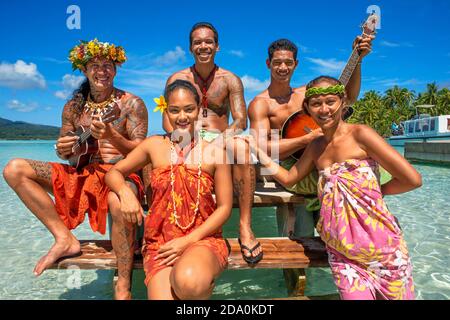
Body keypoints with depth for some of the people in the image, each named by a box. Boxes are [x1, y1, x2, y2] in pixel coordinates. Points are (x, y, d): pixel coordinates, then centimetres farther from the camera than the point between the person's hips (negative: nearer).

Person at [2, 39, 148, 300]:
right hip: (82, 173, 6)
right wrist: (63, 150, -8)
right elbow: (66, 153, 17)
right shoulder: (74, 107, 13)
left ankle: (123, 289, -23)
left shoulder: (132, 104, 0)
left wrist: (111, 136, -23)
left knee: (119, 202, -42)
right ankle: (64, 238, -11)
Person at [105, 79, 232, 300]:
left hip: (202, 238, 0)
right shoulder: (154, 146, 4)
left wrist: (189, 240, -10)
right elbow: (114, 172, 13)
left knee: (190, 282, -32)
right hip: (160, 242, 1)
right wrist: (125, 192, -10)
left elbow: (224, 207, 0)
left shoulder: (215, 151, -1)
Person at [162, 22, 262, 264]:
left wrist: (227, 135, -25)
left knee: (242, 145, -36)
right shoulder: (177, 79, 11)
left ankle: (245, 226, -30)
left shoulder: (230, 80, 10)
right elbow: (167, 120, 2)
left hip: (221, 143, 0)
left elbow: (241, 119, -1)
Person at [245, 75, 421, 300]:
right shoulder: (315, 147, 7)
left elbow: (412, 179, -11)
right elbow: (288, 178, 14)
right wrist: (256, 149, 10)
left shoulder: (359, 134, -10)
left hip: (379, 245, -3)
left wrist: (375, 191, 1)